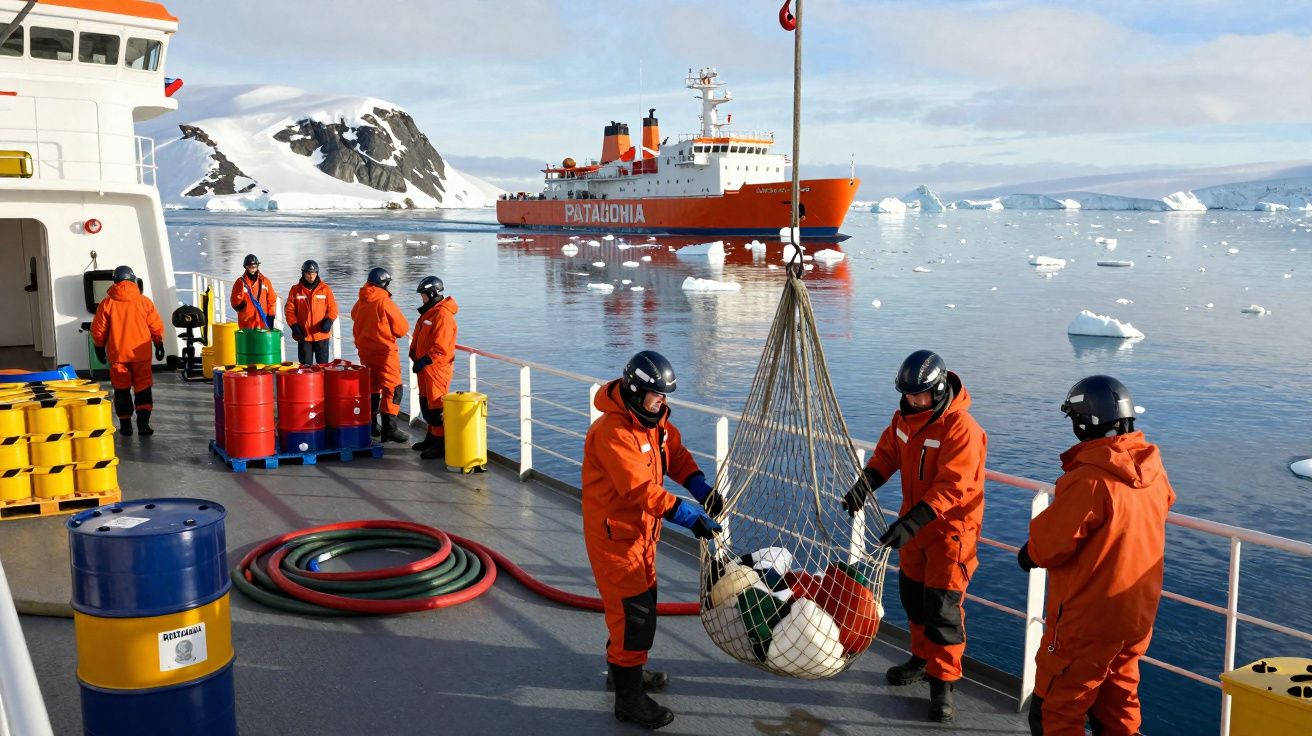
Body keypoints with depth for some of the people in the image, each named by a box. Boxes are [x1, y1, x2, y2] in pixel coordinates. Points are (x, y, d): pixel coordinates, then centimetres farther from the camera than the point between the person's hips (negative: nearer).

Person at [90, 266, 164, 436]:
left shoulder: (107, 303, -3)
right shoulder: (144, 301, -3)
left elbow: (98, 330, 2)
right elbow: (156, 327, 0)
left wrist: (99, 348, 16)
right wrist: (159, 345, 13)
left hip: (117, 354, 0)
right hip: (141, 353, 0)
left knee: (121, 389, 9)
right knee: (143, 388, 5)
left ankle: (125, 424, 11)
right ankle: (143, 423, -4)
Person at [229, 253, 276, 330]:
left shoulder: (265, 281, 7)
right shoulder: (240, 282, 1)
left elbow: (272, 300, 9)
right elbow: (234, 302, 2)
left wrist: (271, 316, 2)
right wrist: (240, 304, -19)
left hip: (263, 324, 2)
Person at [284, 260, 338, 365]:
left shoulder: (325, 289, 1)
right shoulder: (295, 289, 3)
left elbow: (332, 308, 2)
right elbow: (289, 310, 4)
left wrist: (329, 321, -15)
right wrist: (294, 325, -9)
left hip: (322, 334, 0)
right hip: (303, 335, 1)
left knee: (323, 364, 5)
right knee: (305, 365, 7)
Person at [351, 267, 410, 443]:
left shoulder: (360, 302, 2)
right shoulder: (385, 302, -15)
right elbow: (402, 328, -10)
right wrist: (391, 332, 10)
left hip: (364, 350, 7)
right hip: (384, 351, -7)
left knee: (372, 387, 20)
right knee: (393, 389, -6)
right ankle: (389, 429, -13)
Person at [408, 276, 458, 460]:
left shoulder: (442, 315, -19)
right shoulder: (429, 312, 14)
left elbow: (440, 347, -25)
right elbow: (419, 339, 21)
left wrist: (423, 361, -24)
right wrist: (414, 355, 9)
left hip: (436, 368, -10)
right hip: (425, 367, 10)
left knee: (436, 407, -7)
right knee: (426, 405, 18)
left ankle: (441, 445, -2)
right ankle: (432, 437, 31)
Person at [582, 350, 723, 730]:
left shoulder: (655, 420, 2)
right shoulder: (612, 432, -28)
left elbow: (676, 454, 7)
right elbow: (641, 488, -34)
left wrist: (700, 487, -12)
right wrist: (689, 516, -38)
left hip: (642, 526, 9)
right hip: (613, 531, -9)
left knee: (644, 599, 21)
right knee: (633, 611, -6)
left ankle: (625, 669, 42)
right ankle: (629, 699, 6)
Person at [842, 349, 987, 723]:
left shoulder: (961, 428, -26)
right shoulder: (905, 416, 0)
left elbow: (952, 487, -31)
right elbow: (887, 454, 7)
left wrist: (911, 522, -39)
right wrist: (864, 484, -12)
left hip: (951, 527, -8)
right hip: (915, 521, 8)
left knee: (942, 605, -6)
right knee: (912, 593, 19)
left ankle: (943, 683, 7)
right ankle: (923, 658, 39)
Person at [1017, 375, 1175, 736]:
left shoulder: (1088, 480, -24)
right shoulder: (1152, 471, -1)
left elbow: (1048, 546, -21)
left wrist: (1029, 553, 3)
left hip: (1087, 620, -7)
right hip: (1137, 615, 8)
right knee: (1118, 706, 22)